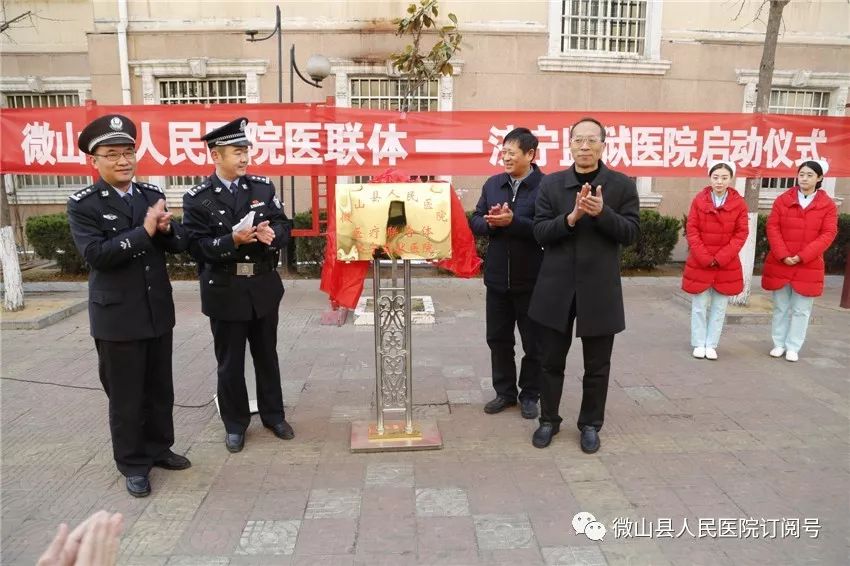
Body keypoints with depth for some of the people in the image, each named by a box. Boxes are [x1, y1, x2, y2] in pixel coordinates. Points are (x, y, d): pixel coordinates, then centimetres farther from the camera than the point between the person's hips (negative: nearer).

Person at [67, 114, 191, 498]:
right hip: (116, 316, -4)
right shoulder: (82, 205, -8)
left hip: (158, 311, 5)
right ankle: (133, 464, 23)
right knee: (125, 395, 7)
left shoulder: (153, 195, 6)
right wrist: (144, 231, -23)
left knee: (160, 388, 16)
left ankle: (159, 448, 34)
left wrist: (166, 229, -16)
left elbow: (180, 243, 5)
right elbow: (96, 254, -20)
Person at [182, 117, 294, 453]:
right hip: (225, 292, -2)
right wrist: (232, 241, -26)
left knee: (267, 356, 15)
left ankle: (273, 415, 32)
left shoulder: (263, 187, 3)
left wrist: (271, 234, -20)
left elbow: (283, 227, 3)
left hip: (264, 288, 3)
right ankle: (235, 423, 26)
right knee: (230, 362, 9)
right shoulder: (197, 198, -7)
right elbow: (196, 246, -12)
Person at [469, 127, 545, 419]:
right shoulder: (492, 184, 8)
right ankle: (505, 392, 30)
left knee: (533, 342, 10)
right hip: (497, 277, 5)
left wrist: (512, 221, -27)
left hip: (532, 280, -5)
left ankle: (530, 395, 27)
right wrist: (491, 222, -15)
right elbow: (475, 221, 6)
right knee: (498, 338, 14)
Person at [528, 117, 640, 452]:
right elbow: (540, 232, -4)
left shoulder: (622, 185, 1)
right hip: (556, 287, 1)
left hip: (599, 289, -1)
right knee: (551, 361, 12)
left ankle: (590, 424, 29)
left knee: (597, 366, 11)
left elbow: (631, 232, -5)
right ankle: (548, 420, 29)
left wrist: (602, 212, -20)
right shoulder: (550, 184, 3)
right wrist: (571, 217, -21)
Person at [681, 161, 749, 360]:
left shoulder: (739, 203, -1)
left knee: (719, 307, 8)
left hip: (727, 264, 1)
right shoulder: (699, 200, -1)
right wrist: (705, 257, -12)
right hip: (699, 263, 0)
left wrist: (720, 258, -13)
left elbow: (741, 234, -3)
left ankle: (711, 345, 19)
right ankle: (699, 344, 17)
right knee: (699, 306, 6)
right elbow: (691, 230, -4)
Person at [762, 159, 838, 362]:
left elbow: (828, 234, -6)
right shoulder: (783, 199, 3)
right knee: (780, 308, 10)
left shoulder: (828, 205, 0)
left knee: (801, 310, 5)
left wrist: (802, 256, -17)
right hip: (779, 263, 1)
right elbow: (772, 227, -2)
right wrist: (783, 255, -14)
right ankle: (779, 344, 20)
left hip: (808, 266, -1)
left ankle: (793, 347, 14)